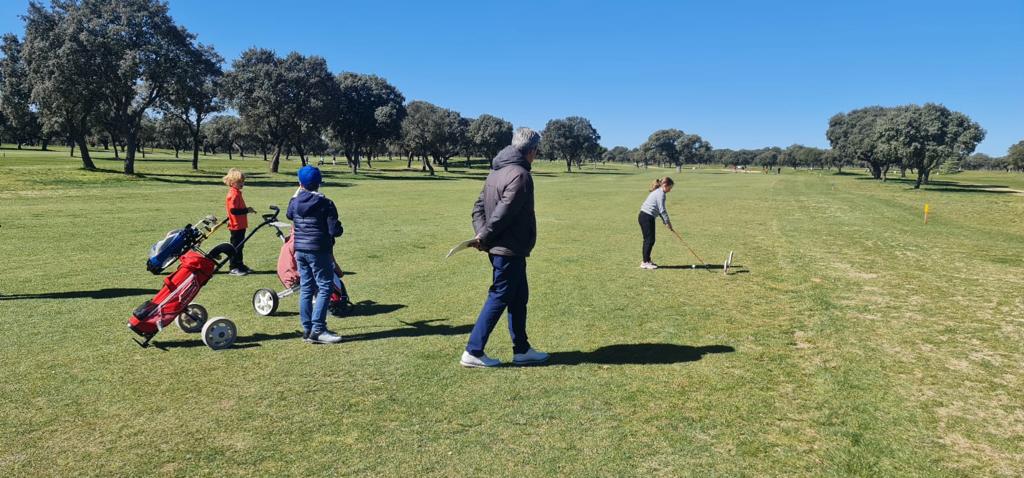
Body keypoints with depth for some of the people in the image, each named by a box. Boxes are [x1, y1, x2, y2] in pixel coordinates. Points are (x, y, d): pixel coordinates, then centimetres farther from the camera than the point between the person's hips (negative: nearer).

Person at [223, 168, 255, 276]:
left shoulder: (237, 193, 12)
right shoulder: (233, 194, -19)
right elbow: (233, 210, -26)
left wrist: (247, 209, 9)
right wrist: (246, 210, -23)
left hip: (240, 225, 10)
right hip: (236, 226, -10)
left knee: (239, 246, 17)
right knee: (236, 246, -2)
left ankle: (240, 265, 28)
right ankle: (233, 268, 5)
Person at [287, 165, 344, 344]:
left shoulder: (295, 202, 4)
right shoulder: (325, 204, -12)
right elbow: (335, 231, -15)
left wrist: (296, 194, 35)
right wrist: (338, 227, 9)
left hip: (300, 250, 6)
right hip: (319, 251, -6)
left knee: (306, 288, 12)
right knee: (325, 287, -2)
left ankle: (307, 329, 16)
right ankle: (317, 330, -6)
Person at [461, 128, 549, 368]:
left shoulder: (496, 171, 13)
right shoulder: (520, 175, -17)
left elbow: (479, 207, 11)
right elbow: (504, 212, -22)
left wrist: (482, 235, -1)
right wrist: (485, 237, -11)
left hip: (499, 248, 10)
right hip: (510, 249, -10)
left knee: (519, 297, 16)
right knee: (499, 299, -1)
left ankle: (522, 350, 24)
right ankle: (473, 352, 5)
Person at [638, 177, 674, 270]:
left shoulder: (658, 192, 18)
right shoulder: (660, 194, -13)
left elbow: (659, 210, 20)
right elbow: (662, 210, -15)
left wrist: (665, 222, 15)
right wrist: (668, 222, -8)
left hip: (644, 216, 10)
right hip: (647, 217, -10)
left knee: (648, 239, 16)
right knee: (650, 240, -4)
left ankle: (646, 260, 24)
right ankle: (645, 262, 0)